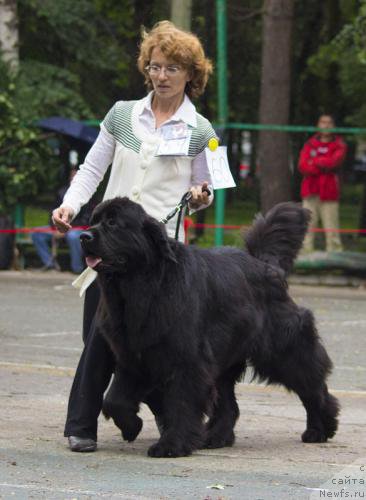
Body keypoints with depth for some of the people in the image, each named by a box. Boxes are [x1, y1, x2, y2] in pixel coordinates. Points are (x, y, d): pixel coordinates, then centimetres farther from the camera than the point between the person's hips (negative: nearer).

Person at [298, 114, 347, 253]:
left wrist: (314, 161, -2)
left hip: (329, 193, -2)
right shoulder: (310, 144, 13)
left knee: (331, 227, -7)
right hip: (310, 192, 2)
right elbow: (303, 166, 0)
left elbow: (334, 161, -12)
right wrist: (323, 167, -9)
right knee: (307, 227, 1)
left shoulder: (339, 145, 6)